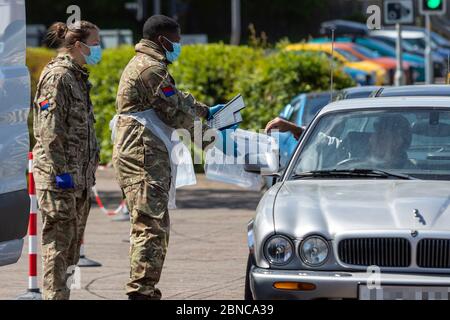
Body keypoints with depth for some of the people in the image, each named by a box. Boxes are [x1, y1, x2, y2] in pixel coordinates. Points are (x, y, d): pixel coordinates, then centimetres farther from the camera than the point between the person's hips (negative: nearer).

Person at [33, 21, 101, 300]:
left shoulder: (78, 77, 17)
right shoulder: (57, 77, -13)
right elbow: (49, 130, -18)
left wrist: (91, 165, 22)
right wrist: (61, 171, -21)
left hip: (80, 174, 10)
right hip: (60, 174, -10)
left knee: (73, 243, 12)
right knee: (59, 240, -7)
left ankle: (62, 293, 17)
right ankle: (55, 295, -5)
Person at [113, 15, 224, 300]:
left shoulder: (143, 64, 22)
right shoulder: (152, 70, -14)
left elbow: (177, 98, 31)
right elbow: (176, 113, -13)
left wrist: (206, 110, 25)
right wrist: (207, 132, 1)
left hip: (137, 156, 11)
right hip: (143, 157, -11)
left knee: (158, 226, 14)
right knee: (151, 226, -13)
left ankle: (146, 289, 18)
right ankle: (141, 290, -16)